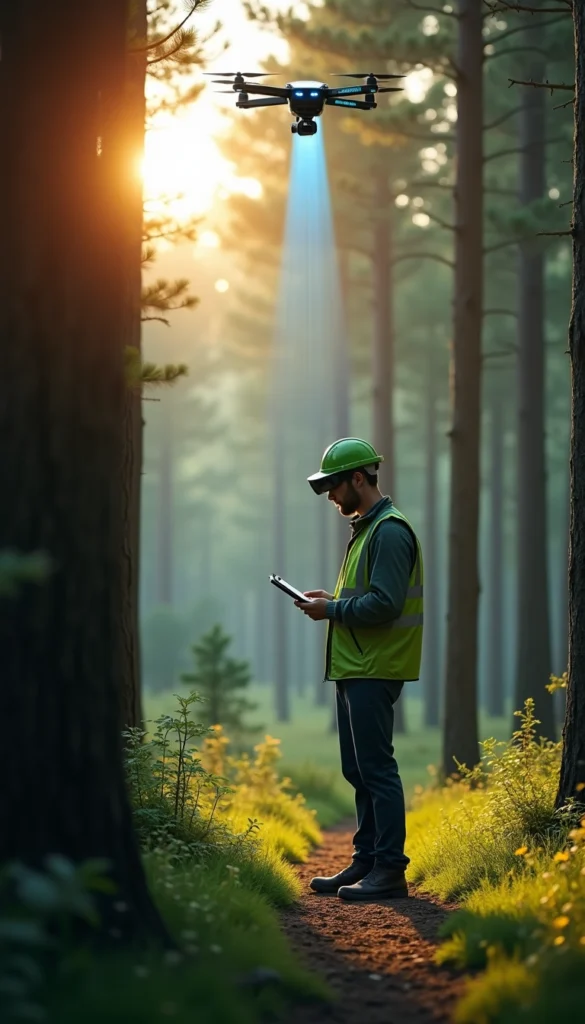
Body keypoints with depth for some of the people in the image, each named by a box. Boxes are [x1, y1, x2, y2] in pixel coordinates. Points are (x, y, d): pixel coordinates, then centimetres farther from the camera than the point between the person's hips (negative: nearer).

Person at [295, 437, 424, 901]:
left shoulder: (390, 531, -14)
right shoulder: (365, 529, 19)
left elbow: (384, 603, -22)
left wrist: (332, 610, -13)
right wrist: (332, 601, 9)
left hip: (375, 671, -11)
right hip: (355, 669, 11)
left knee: (377, 768, -10)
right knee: (358, 771, 13)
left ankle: (390, 870, -8)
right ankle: (366, 862, 18)